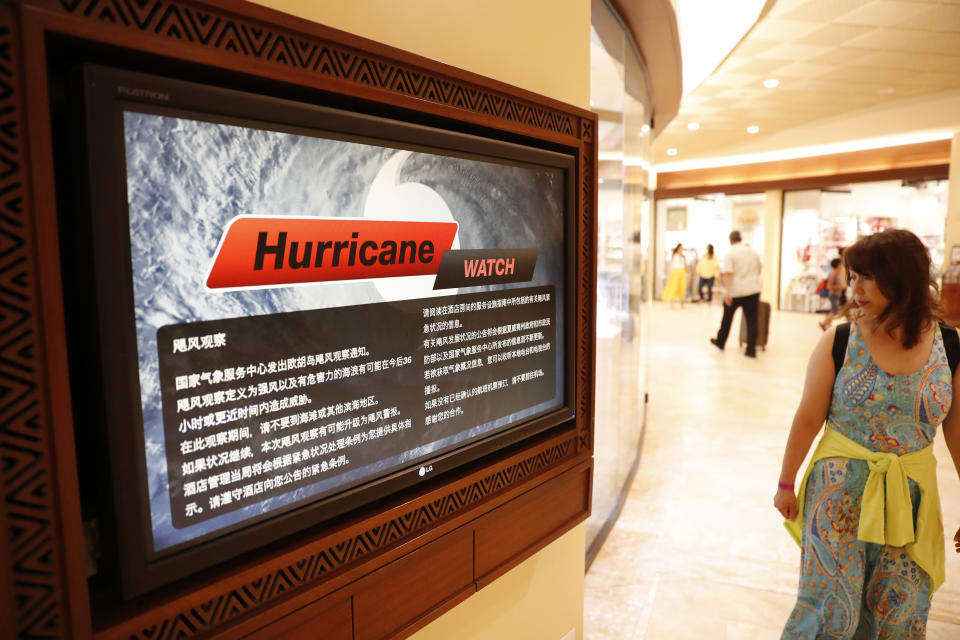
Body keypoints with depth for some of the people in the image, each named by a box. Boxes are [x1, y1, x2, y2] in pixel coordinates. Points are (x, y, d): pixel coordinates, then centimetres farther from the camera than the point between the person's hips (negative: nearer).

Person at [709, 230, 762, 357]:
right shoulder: (753, 252, 9)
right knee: (751, 319, 4)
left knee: (727, 318, 14)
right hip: (753, 290, 3)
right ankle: (751, 349, 1)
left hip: (735, 291, -3)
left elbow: (728, 273, -18)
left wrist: (727, 291, -21)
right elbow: (760, 268, 22)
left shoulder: (730, 254, -7)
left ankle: (720, 342, 30)